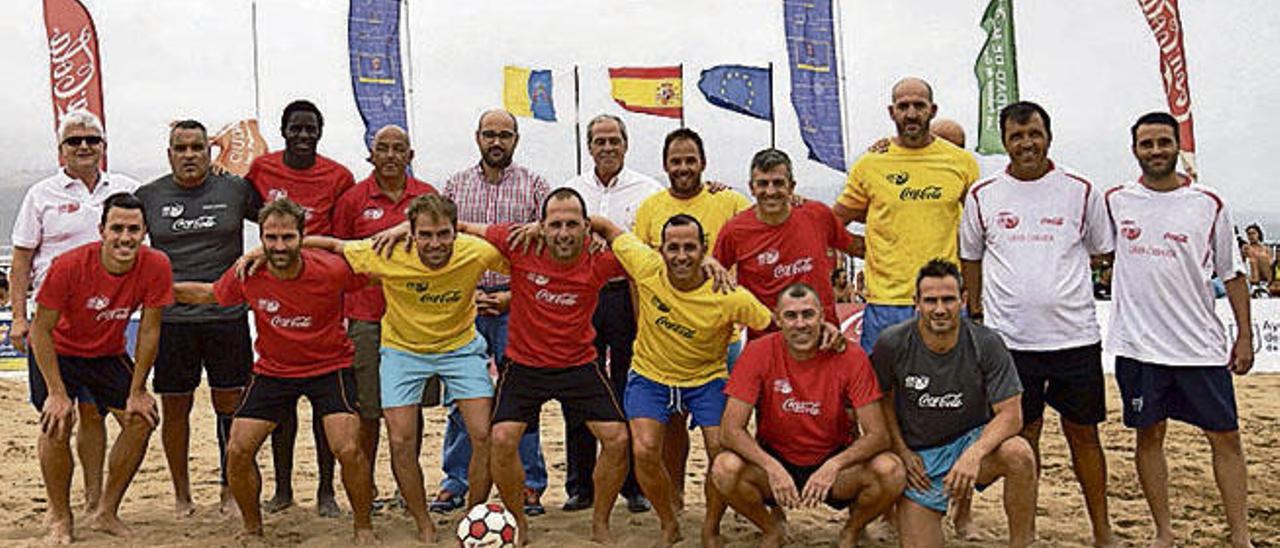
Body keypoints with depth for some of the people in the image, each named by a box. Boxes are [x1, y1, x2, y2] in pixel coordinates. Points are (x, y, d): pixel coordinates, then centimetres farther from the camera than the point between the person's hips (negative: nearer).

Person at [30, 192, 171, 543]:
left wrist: (137, 391, -9)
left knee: (141, 420, -7)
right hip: (60, 351, -3)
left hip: (109, 353, 3)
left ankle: (106, 513, 9)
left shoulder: (156, 267, -23)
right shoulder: (69, 266, -30)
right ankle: (59, 519, 1)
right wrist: (57, 393, -22)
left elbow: (149, 331, -12)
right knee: (57, 423, -18)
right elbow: (41, 330, -19)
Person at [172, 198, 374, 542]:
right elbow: (210, 294, 8)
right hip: (273, 370, 3)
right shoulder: (247, 274, -14)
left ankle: (363, 528, 6)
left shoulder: (331, 271, -22)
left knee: (348, 451, -18)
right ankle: (252, 530, 21)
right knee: (237, 452, -3)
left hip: (330, 368, -3)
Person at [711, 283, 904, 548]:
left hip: (833, 461, 0)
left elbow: (878, 435, -15)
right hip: (774, 459, 0)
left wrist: (833, 466, -32)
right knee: (725, 469, -30)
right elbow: (731, 429, -16)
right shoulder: (759, 352, -14)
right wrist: (772, 467, -32)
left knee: (892, 472, -28)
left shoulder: (850, 357, -14)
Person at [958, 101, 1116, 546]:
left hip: (1075, 336, 0)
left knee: (1083, 431, 9)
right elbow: (971, 257, 13)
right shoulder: (982, 196, 4)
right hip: (1010, 338, 0)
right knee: (1022, 434, 8)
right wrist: (976, 314, 10)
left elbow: (1103, 252, 13)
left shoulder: (1081, 191, 3)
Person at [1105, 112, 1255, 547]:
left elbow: (1232, 273, 6)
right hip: (1137, 344, 0)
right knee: (1149, 435, 6)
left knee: (1225, 435, 3)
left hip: (1201, 345, 0)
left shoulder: (1209, 204, 3)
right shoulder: (1116, 201, 2)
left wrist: (1245, 336, 3)